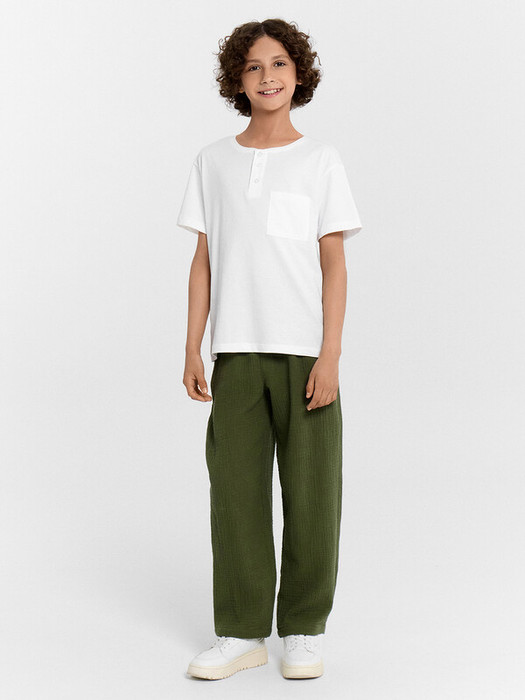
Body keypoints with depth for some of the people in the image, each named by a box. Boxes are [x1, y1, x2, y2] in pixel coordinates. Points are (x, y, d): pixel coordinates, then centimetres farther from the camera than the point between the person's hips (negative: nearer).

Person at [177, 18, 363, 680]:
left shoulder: (320, 160, 6)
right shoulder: (213, 161, 11)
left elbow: (334, 266, 1)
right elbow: (204, 261, 10)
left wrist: (329, 357, -8)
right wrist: (193, 350, 3)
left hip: (305, 352, -1)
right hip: (237, 352, 2)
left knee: (310, 494, 0)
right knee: (235, 491, 2)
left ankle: (303, 632, 14)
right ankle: (241, 632, 14)